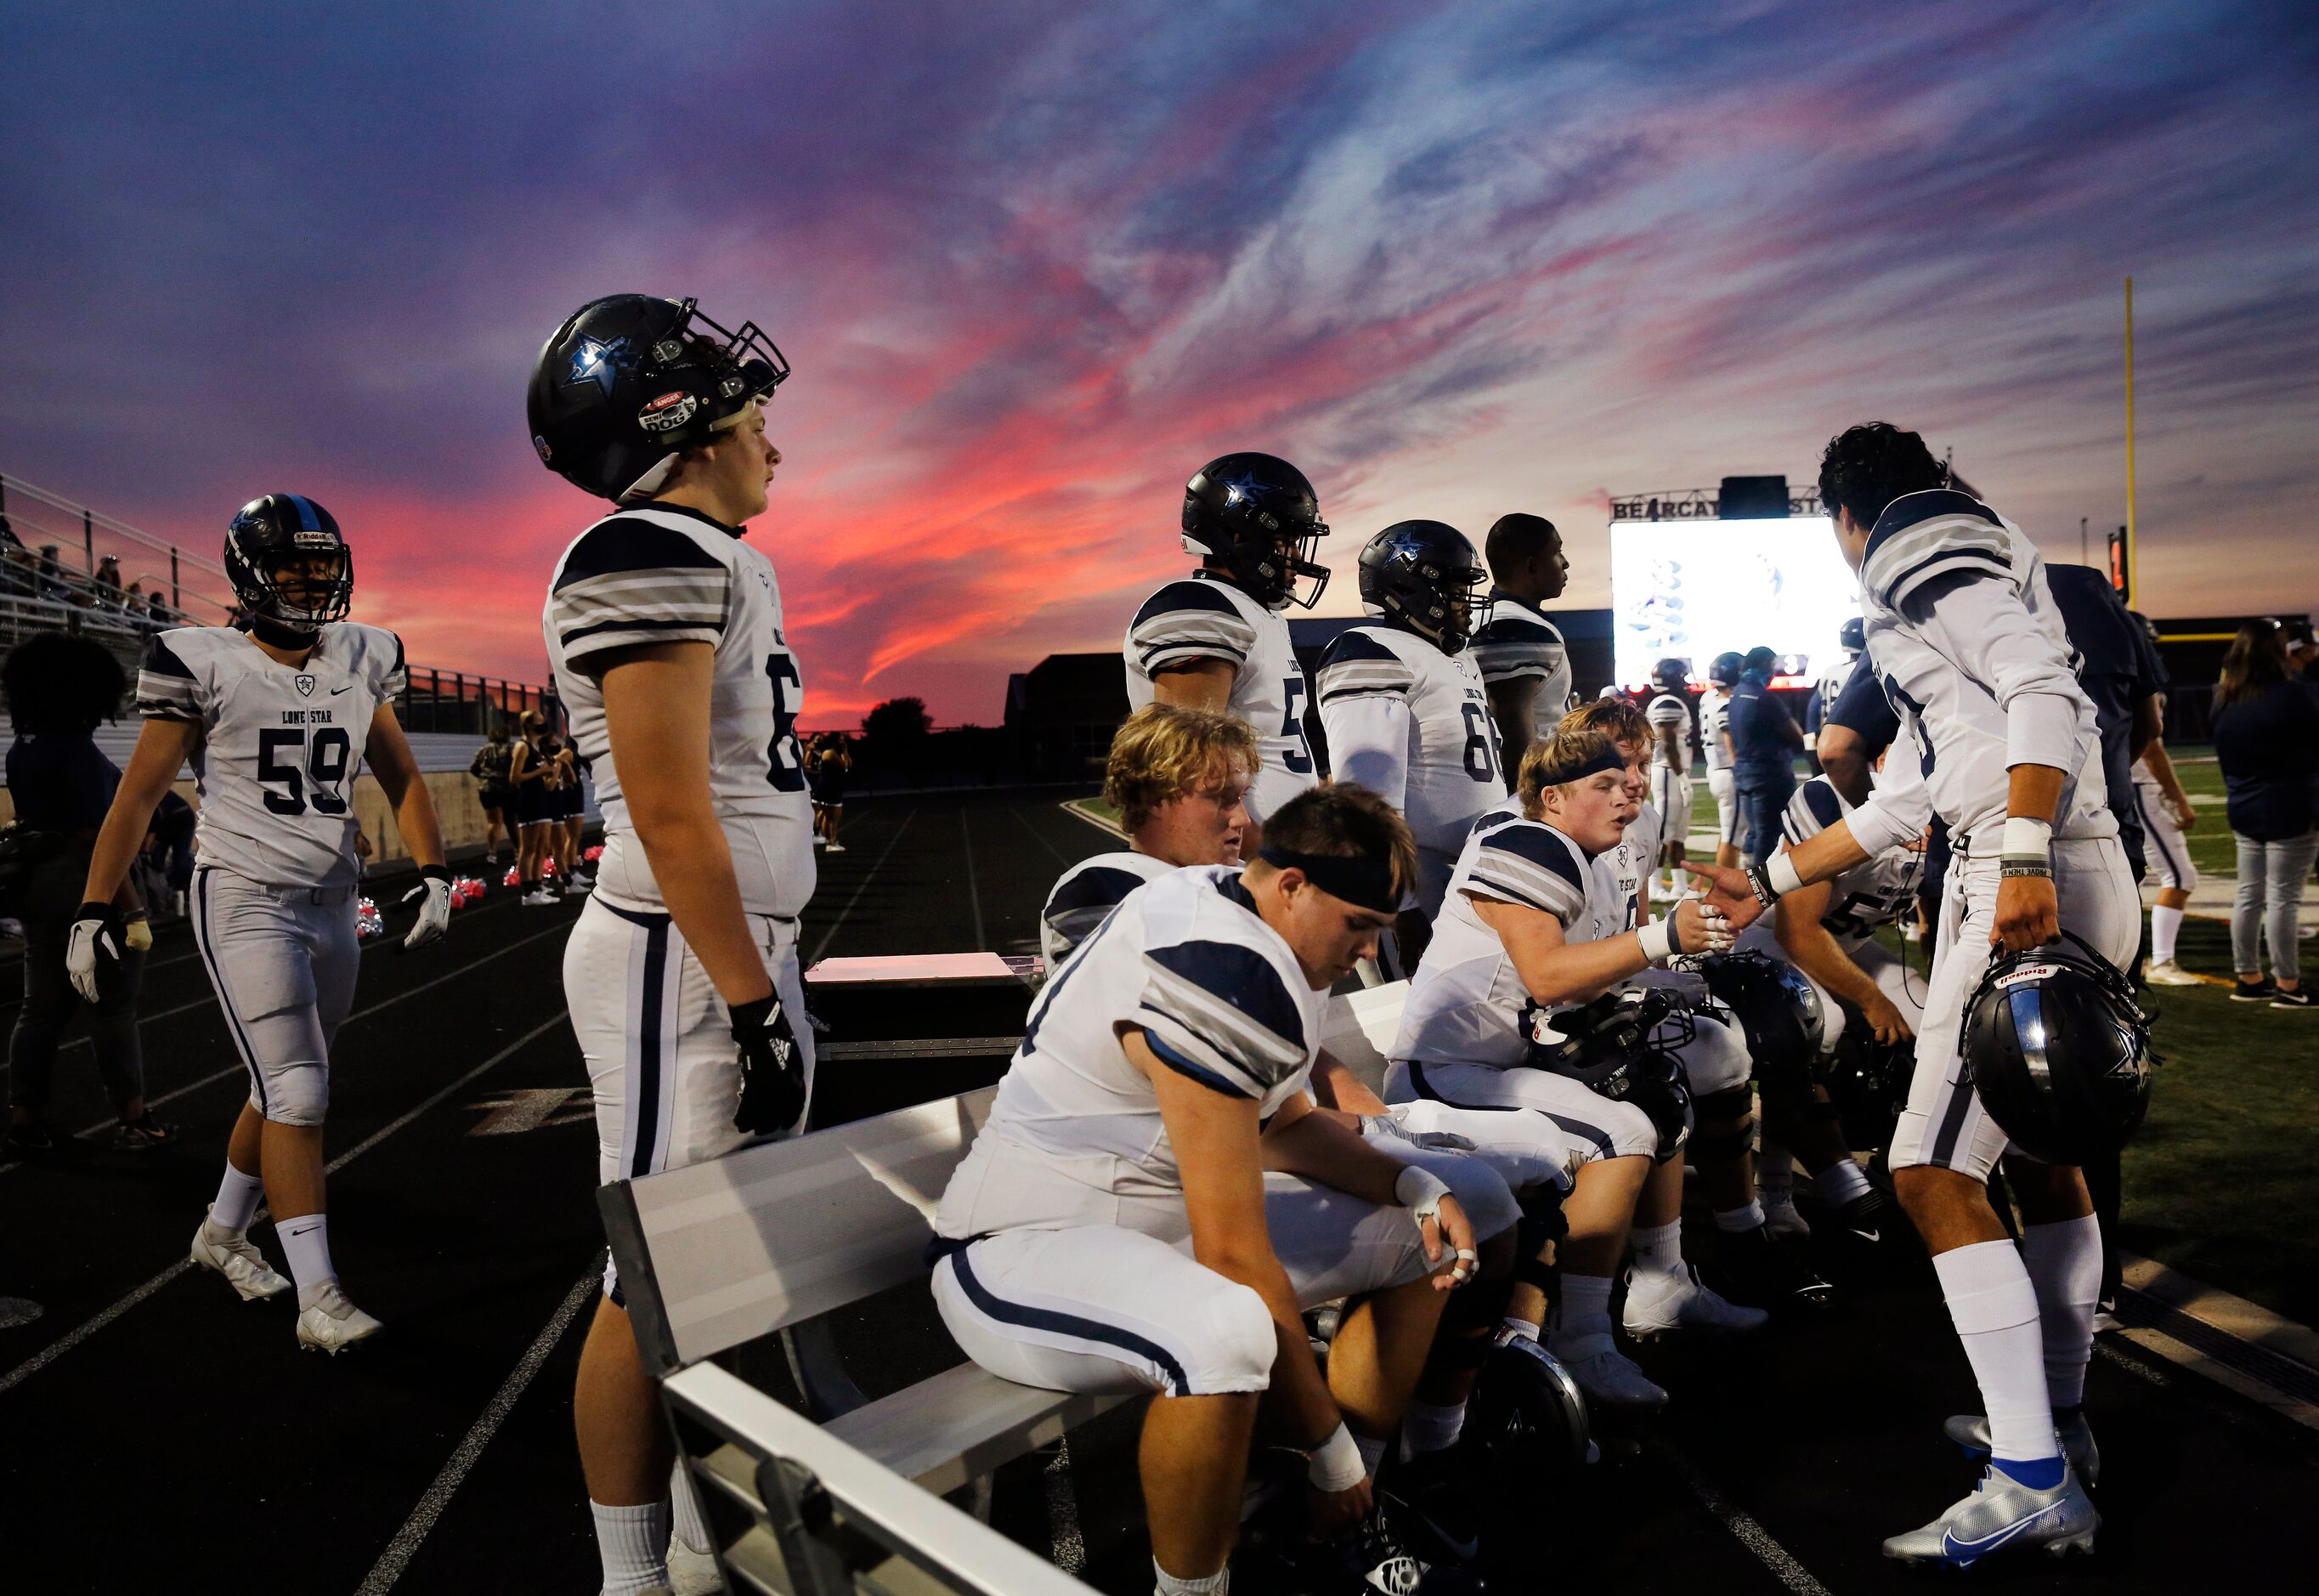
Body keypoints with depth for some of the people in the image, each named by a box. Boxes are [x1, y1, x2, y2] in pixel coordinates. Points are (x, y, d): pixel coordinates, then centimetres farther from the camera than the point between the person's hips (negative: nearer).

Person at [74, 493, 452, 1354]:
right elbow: (138, 795, -3)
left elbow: (402, 780, 13)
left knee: (286, 1085, 15)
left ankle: (223, 1231, 38)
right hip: (244, 901, -5)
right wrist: (93, 911, -5)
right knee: (298, 1094, -11)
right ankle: (319, 1297, -6)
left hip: (331, 904, 5)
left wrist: (433, 873, 1)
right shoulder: (208, 664, -7)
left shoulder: (360, 664, 6)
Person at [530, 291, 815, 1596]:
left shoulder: (717, 561, 16)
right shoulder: (656, 558, -14)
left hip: (743, 948, 10)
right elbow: (670, 814, -20)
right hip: (681, 963, -10)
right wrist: (754, 1004, -17)